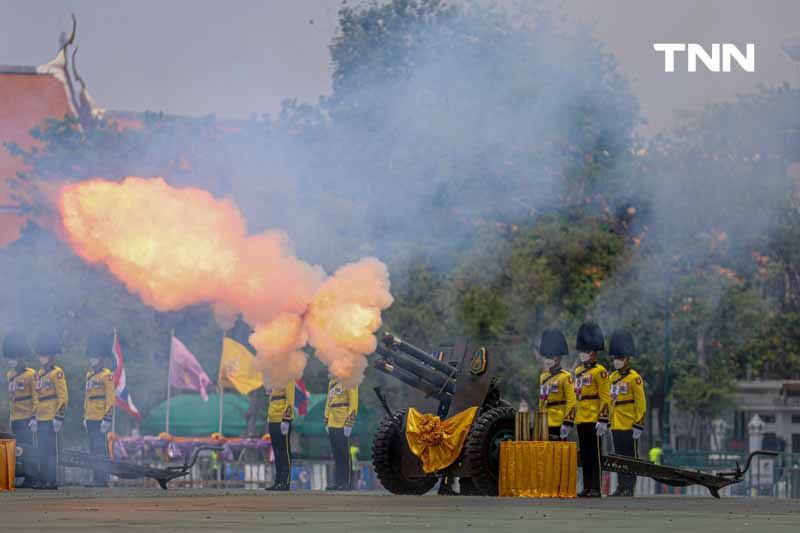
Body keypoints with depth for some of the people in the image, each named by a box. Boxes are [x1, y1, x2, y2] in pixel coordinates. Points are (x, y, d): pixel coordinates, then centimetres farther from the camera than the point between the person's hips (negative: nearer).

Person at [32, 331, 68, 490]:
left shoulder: (57, 373, -9)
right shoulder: (40, 373, 16)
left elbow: (63, 397, -12)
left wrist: (59, 417, -17)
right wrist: (35, 417, 20)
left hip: (51, 419, -8)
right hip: (41, 418, 8)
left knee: (50, 450, -6)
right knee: (43, 451, 9)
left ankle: (52, 481, -4)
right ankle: (44, 480, 13)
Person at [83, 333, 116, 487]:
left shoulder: (106, 375, -8)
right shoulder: (89, 374, 16)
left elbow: (111, 398, -12)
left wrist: (107, 419, -17)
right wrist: (85, 416, 21)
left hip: (99, 419, -8)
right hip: (90, 419, 8)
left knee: (100, 449, -9)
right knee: (93, 450, 9)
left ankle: (102, 479, -7)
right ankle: (96, 479, 13)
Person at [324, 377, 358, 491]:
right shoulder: (332, 382, 18)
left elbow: (353, 402, -13)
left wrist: (349, 423, -17)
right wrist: (326, 422, 19)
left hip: (343, 424, -8)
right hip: (333, 425, 8)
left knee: (345, 453, -5)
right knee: (336, 454, 9)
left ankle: (347, 482, -2)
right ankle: (339, 481, 13)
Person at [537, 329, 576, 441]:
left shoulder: (565, 377, -7)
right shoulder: (543, 377, 15)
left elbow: (571, 402, -12)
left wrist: (567, 424, -17)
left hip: (559, 423, -7)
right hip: (546, 424, 7)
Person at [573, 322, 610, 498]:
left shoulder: (599, 371, -7)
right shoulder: (578, 371, 16)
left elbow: (605, 398, -12)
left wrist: (603, 420, -17)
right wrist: (571, 417, 20)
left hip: (594, 420, -8)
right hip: (581, 419, 8)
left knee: (594, 454, -5)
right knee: (584, 455, 9)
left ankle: (596, 489, -4)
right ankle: (587, 487, 13)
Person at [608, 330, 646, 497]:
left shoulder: (634, 378, -8)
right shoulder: (613, 377, 13)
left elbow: (641, 403, -11)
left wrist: (639, 425, -16)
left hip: (629, 426, -7)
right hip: (616, 426, 7)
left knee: (631, 456, -2)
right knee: (619, 456, 10)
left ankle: (629, 489, -1)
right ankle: (621, 487, 14)